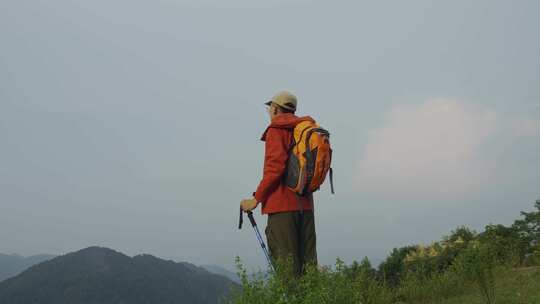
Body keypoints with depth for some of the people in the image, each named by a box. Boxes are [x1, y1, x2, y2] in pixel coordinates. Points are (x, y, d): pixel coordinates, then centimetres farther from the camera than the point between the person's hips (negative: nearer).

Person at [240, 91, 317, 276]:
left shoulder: (276, 130, -5)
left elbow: (275, 167, -15)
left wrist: (256, 198, -11)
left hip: (282, 205, -7)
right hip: (305, 204, 7)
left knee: (285, 262, -6)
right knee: (307, 260, 9)